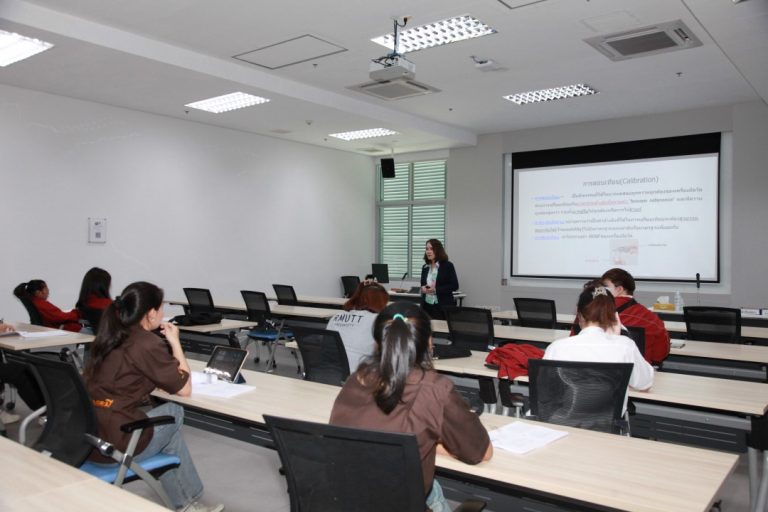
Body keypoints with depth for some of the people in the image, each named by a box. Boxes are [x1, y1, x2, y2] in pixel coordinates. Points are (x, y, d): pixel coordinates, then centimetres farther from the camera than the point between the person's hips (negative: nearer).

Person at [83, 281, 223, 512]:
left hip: (88, 437, 8)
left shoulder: (109, 336, 8)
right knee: (174, 412, 18)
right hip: (115, 444, -7)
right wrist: (175, 342, 3)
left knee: (165, 423, 25)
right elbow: (185, 388, -5)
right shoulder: (148, 344, -16)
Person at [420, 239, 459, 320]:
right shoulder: (425, 267, 12)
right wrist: (423, 288, -3)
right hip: (427, 306, 5)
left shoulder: (448, 266, -4)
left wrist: (436, 289, -17)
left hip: (443, 307, -5)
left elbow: (454, 286, -8)